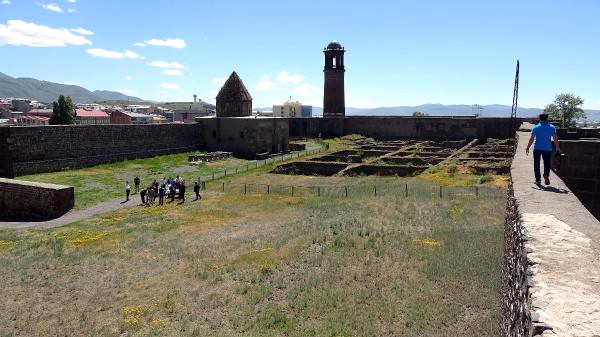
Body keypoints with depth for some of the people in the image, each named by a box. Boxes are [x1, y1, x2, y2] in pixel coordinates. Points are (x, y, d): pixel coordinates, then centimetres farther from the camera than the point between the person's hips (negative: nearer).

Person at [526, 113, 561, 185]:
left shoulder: (535, 127, 0)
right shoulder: (552, 127, 3)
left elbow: (531, 139, -5)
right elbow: (555, 138, 1)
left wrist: (528, 148, 0)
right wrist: (557, 148, 10)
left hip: (537, 148, -1)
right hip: (547, 149, 1)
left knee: (536, 164, 9)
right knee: (547, 163, 8)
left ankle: (538, 179, 10)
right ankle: (546, 175, -18)